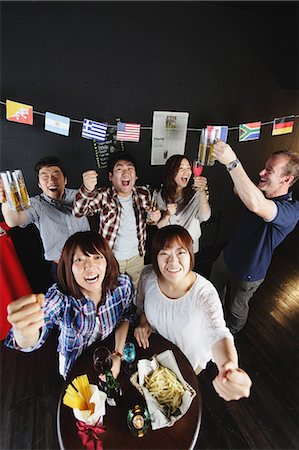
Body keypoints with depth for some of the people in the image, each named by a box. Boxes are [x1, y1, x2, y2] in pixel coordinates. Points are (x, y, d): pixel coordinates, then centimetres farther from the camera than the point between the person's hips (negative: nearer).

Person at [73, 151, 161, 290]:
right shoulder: (103, 196, -20)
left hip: (137, 256, 3)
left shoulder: (144, 193, -11)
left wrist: (154, 217, -18)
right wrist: (87, 189, -56)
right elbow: (79, 212, -35)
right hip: (111, 258, -3)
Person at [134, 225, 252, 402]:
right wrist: (143, 322, -21)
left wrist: (230, 366, -68)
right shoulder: (148, 275, -25)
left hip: (189, 360, -2)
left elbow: (218, 334, -48)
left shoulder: (205, 293, -35)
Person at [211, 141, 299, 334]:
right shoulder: (264, 193, -11)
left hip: (247, 273, -6)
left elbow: (256, 204, -56)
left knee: (236, 310, 23)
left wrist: (232, 162, -54)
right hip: (228, 257, 7)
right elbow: (239, 191, 7)